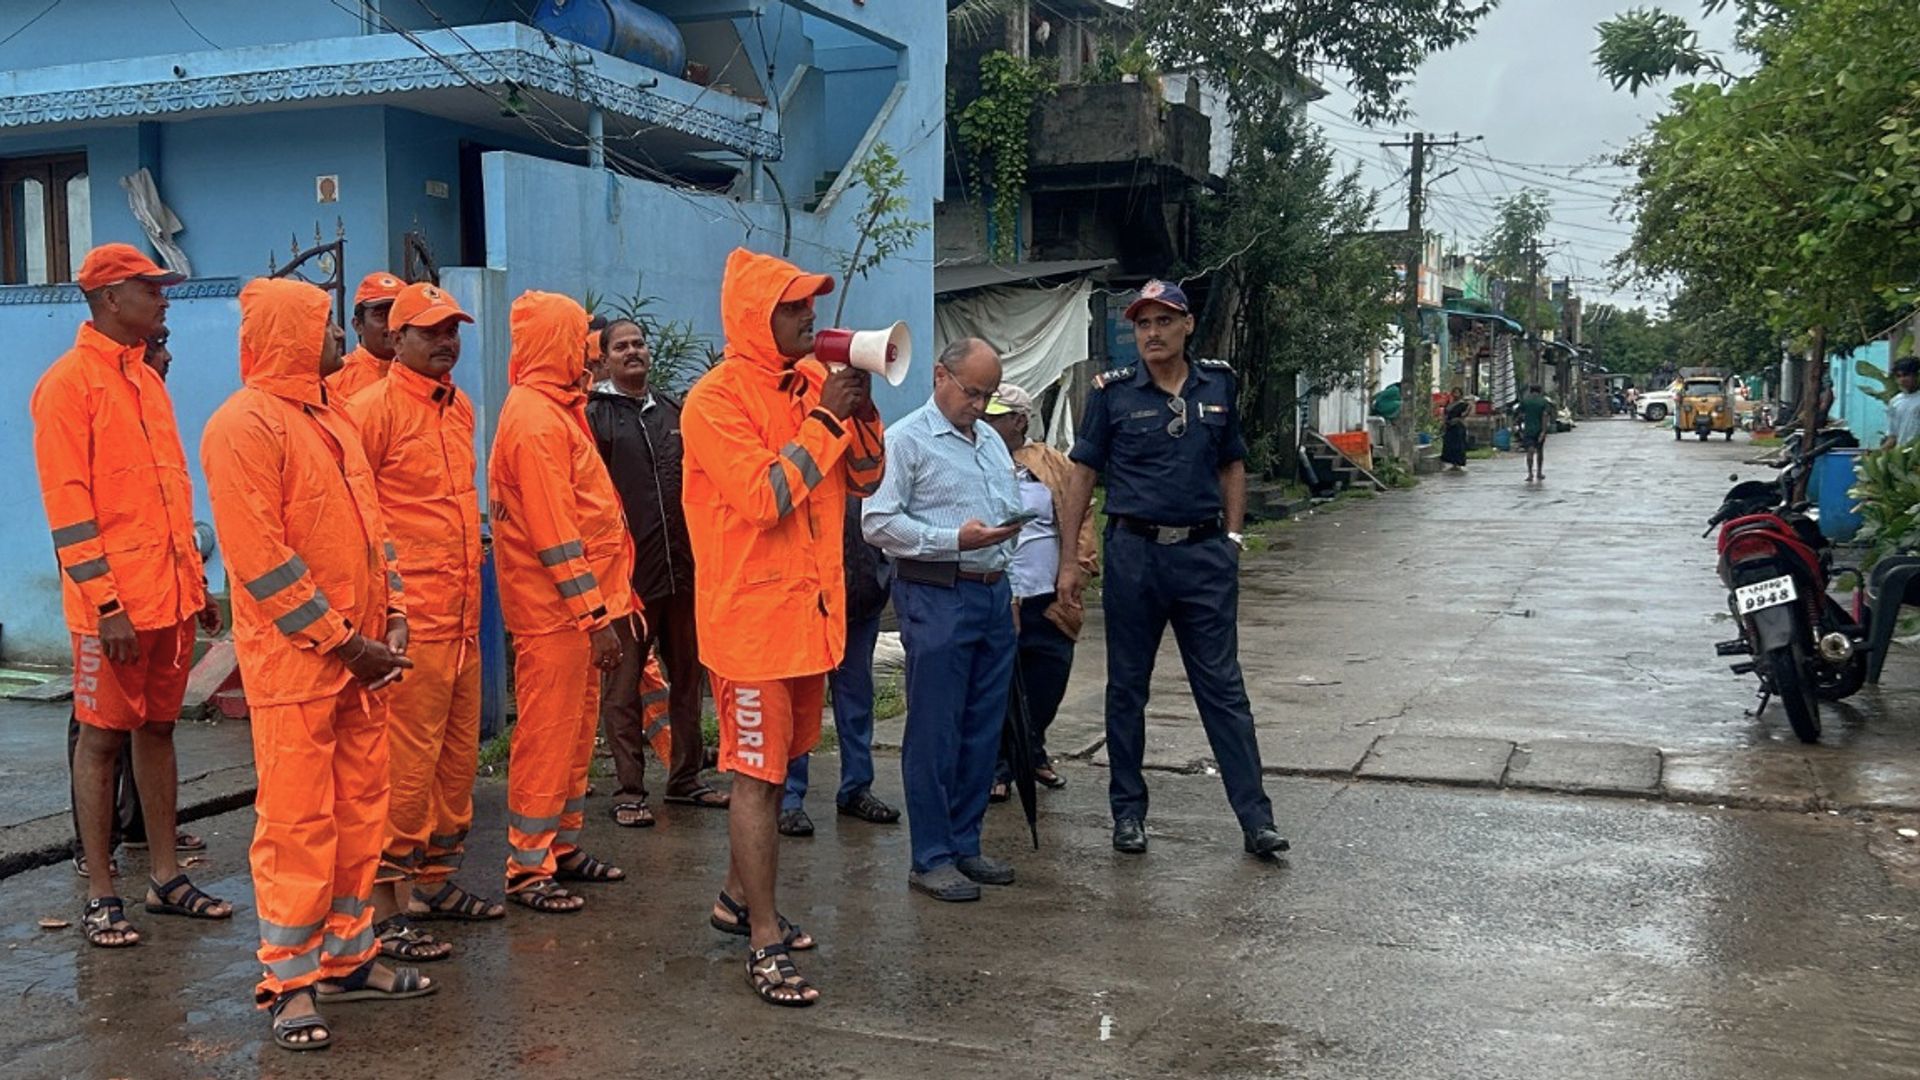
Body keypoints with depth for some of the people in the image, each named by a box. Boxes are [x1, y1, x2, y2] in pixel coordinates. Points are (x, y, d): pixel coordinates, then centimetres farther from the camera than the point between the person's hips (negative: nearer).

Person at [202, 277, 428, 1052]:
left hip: (358, 655, 8)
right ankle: (290, 980, 10)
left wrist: (390, 618, 6)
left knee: (360, 809, 12)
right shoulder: (245, 424, -12)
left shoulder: (332, 420, 15)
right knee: (298, 820, -1)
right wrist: (341, 641, -15)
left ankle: (348, 958, 23)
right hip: (294, 660, -8)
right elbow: (258, 556, -18)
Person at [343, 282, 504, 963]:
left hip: (463, 618, 8)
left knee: (458, 758, 14)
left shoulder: (459, 409, 15)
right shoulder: (373, 409, -9)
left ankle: (435, 881, 27)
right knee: (406, 765, -5)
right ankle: (384, 909, 4)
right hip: (410, 623, -8)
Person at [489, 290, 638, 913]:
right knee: (548, 735, -3)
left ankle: (562, 847, 27)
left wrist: (601, 603, 14)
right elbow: (553, 532, -21)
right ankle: (527, 870, 6)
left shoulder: (554, 410, 15)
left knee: (576, 729, 16)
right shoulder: (537, 419, -17)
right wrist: (594, 614, -21)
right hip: (555, 606, -10)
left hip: (574, 605, 10)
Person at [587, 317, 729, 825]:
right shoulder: (593, 414, 0)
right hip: (626, 571, -5)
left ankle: (686, 777, 23)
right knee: (623, 684, 2)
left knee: (687, 677, 12)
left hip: (682, 568, 5)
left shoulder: (674, 409, 14)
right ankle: (629, 789, 9)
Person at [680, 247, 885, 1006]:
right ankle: (764, 943, 5)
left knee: (773, 767, 17)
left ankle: (738, 899, 33)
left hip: (811, 609, 7)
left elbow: (864, 479, 10)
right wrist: (825, 417, -18)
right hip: (753, 615, -7)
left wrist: (859, 405, -5)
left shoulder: (812, 383, 8)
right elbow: (765, 497, -23)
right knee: (757, 776, -2)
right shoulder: (716, 398, -13)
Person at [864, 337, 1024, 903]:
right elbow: (877, 522, -13)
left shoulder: (992, 440, 18)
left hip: (994, 594, 7)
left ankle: (964, 844, 22)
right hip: (937, 596, -7)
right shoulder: (905, 440, -5)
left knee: (983, 729, 10)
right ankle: (931, 859, 6)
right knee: (934, 731, -2)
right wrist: (954, 541, -19)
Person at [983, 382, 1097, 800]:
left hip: (1048, 604, 2)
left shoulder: (1054, 465, 7)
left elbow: (1078, 522, 8)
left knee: (1047, 687, 12)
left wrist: (1078, 570, -1)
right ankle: (999, 766, 17)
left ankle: (1033, 751, 36)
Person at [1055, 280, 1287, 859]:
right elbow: (1083, 474, 2)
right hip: (1134, 552, -1)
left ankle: (1255, 816, 6)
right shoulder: (1112, 391, -1)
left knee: (1224, 687, 3)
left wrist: (1232, 537, 6)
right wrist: (1068, 557, -2)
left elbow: (1232, 465, 16)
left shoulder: (1219, 384, 7)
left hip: (1205, 554, 1)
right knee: (1127, 688, 8)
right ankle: (1128, 811, 20)